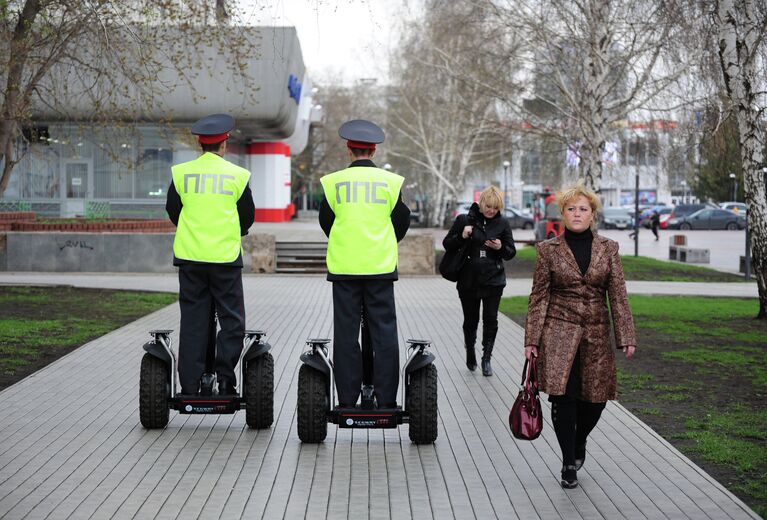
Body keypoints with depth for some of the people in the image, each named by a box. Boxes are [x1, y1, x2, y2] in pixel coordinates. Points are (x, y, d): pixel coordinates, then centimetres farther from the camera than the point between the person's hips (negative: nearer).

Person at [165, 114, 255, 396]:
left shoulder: (181, 172, 1)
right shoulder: (238, 175, -1)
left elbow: (172, 210, 10)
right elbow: (248, 216, 7)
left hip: (190, 256, 2)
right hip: (227, 256, -2)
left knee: (193, 320, 6)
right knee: (231, 319, 7)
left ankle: (191, 384, 5)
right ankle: (224, 377, -1)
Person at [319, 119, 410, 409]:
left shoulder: (333, 181, 0)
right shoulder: (390, 181, 0)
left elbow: (326, 221, 10)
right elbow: (402, 221, 7)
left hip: (344, 266, 0)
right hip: (381, 266, 0)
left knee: (346, 333, 4)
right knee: (384, 333, 4)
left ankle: (347, 400, 5)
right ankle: (386, 400, 3)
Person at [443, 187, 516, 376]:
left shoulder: (502, 223, 3)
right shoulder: (464, 220, -2)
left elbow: (511, 252, 6)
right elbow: (447, 244, 2)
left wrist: (501, 247, -15)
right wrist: (461, 237, -16)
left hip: (493, 280, 0)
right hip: (468, 280, 0)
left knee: (491, 319, -3)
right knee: (471, 320, 9)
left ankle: (486, 358, 7)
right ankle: (470, 354, 32)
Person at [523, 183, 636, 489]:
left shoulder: (608, 249, 5)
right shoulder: (548, 250, 1)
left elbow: (618, 295, 4)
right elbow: (539, 298, 2)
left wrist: (626, 337, -3)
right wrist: (532, 340, -2)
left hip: (596, 335, 2)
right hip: (559, 334, -2)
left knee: (594, 399, 3)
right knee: (563, 396, -10)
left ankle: (579, 443, 35)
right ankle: (568, 464, 5)